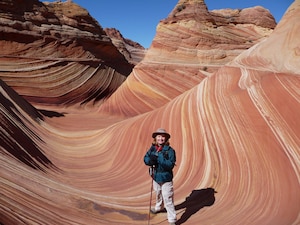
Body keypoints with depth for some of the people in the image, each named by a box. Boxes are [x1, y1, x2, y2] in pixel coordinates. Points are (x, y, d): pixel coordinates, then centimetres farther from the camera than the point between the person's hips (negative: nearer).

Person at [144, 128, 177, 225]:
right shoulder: (152, 148, -3)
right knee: (158, 194, 30)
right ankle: (158, 207, 57)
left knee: (168, 200, -3)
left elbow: (171, 164, -25)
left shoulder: (170, 150, -18)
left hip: (166, 179, -6)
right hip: (156, 177, 6)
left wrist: (159, 158, -35)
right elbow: (146, 159, -6)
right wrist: (150, 159, -29)